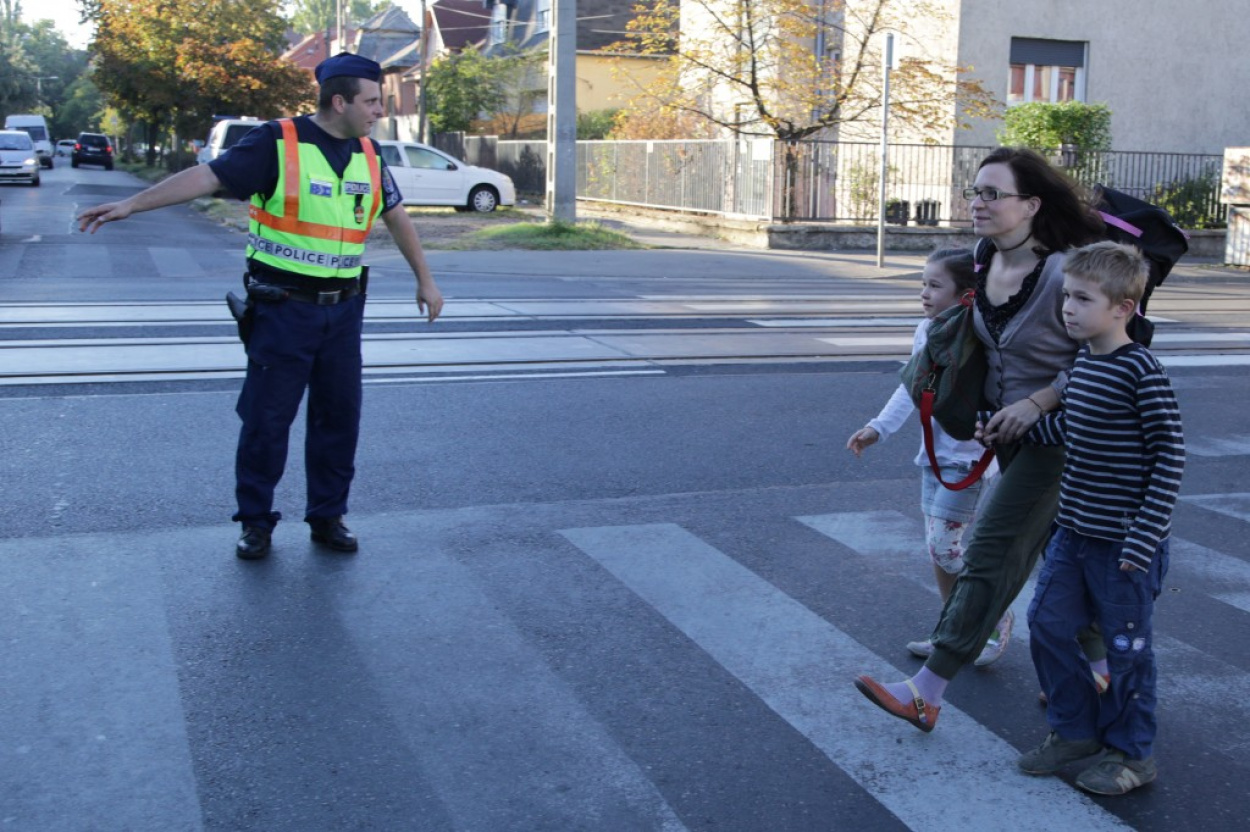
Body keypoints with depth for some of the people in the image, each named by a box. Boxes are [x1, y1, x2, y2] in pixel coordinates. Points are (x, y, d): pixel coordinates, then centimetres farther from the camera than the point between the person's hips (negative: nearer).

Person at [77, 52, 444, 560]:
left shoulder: (368, 155, 7)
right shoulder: (278, 143, -10)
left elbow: (396, 217, 17)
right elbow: (208, 176, -16)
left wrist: (425, 279, 18)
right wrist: (132, 204, -23)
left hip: (343, 309, 5)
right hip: (283, 308, -5)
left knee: (339, 416, 8)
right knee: (266, 418, 1)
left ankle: (328, 517, 21)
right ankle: (255, 522, 15)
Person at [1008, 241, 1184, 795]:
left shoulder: (1141, 371, -19)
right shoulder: (1081, 364, 5)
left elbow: (1169, 454, -17)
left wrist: (1143, 537, -19)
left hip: (1125, 541, -8)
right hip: (1074, 531, 8)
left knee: (1126, 646, 6)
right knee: (1048, 625, 12)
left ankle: (1131, 753, 25)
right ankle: (1076, 729, 31)